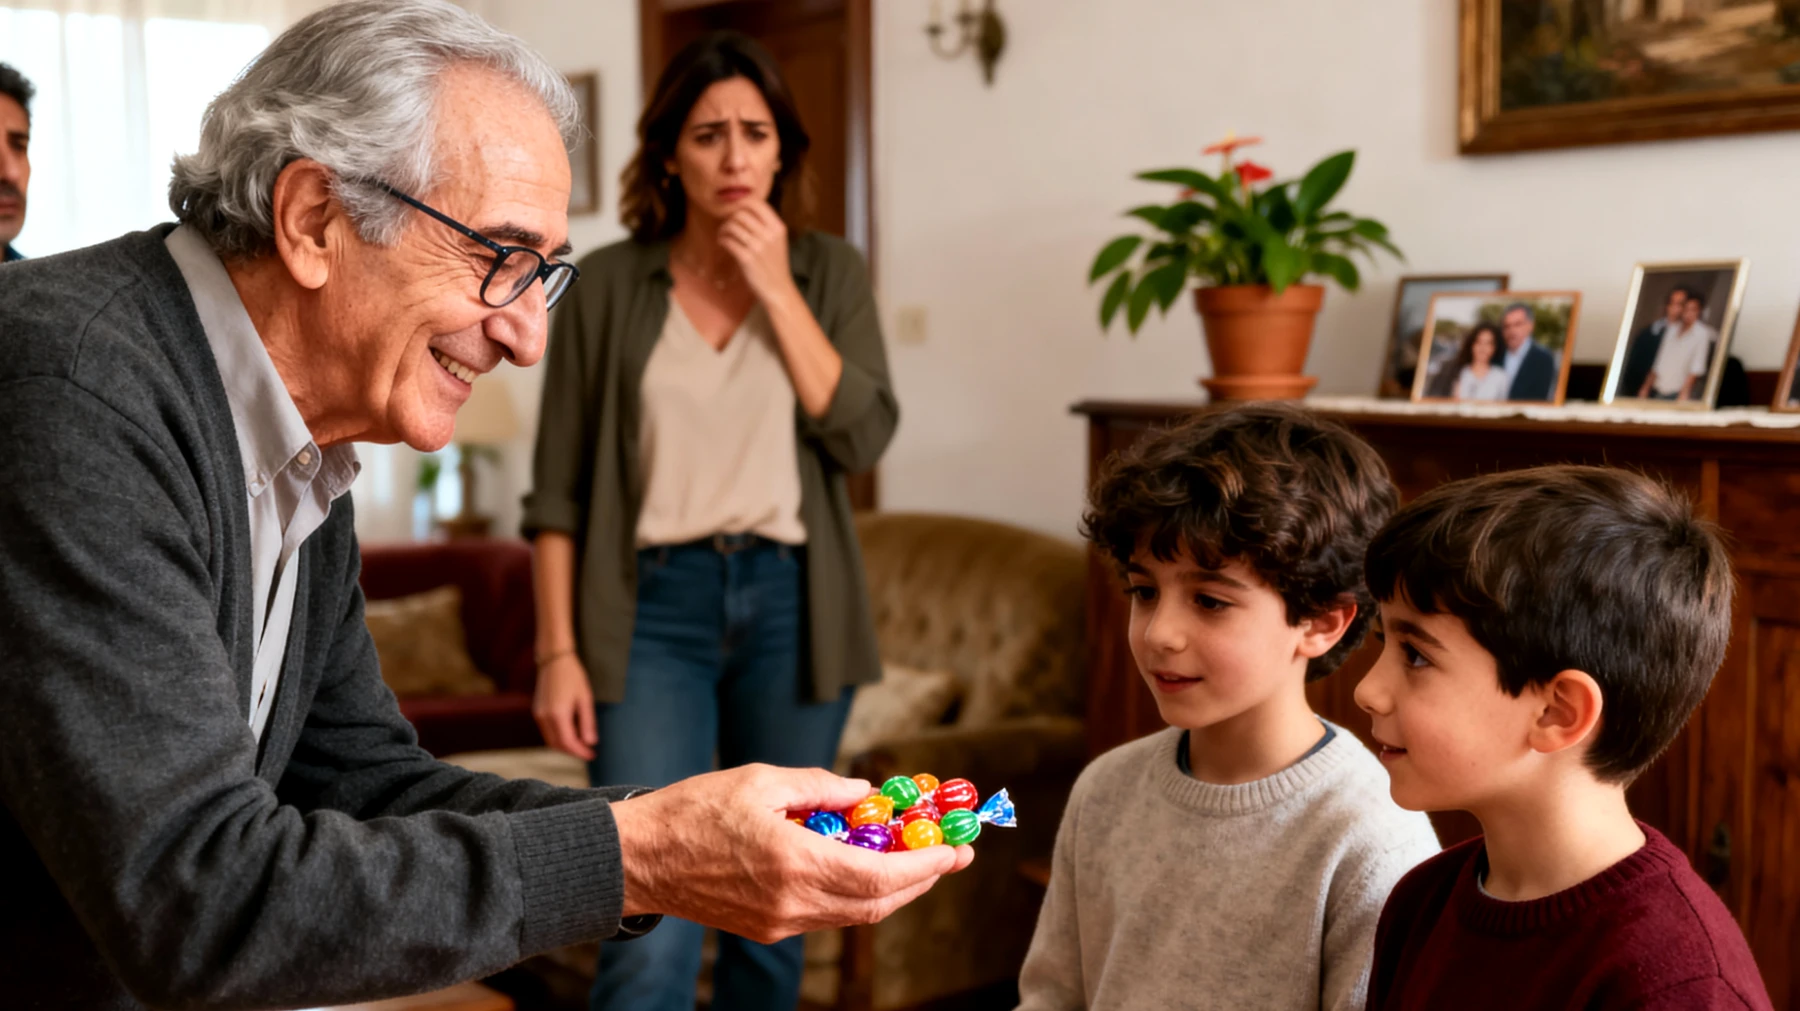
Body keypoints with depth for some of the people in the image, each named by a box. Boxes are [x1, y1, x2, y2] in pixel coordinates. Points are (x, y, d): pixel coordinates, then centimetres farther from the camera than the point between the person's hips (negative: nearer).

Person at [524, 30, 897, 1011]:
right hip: (655, 606, -2)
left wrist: (777, 289, -11)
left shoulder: (828, 272, 6)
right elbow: (558, 487, 2)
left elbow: (862, 436, -6)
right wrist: (557, 652, -4)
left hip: (790, 601, 2)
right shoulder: (606, 285, 2)